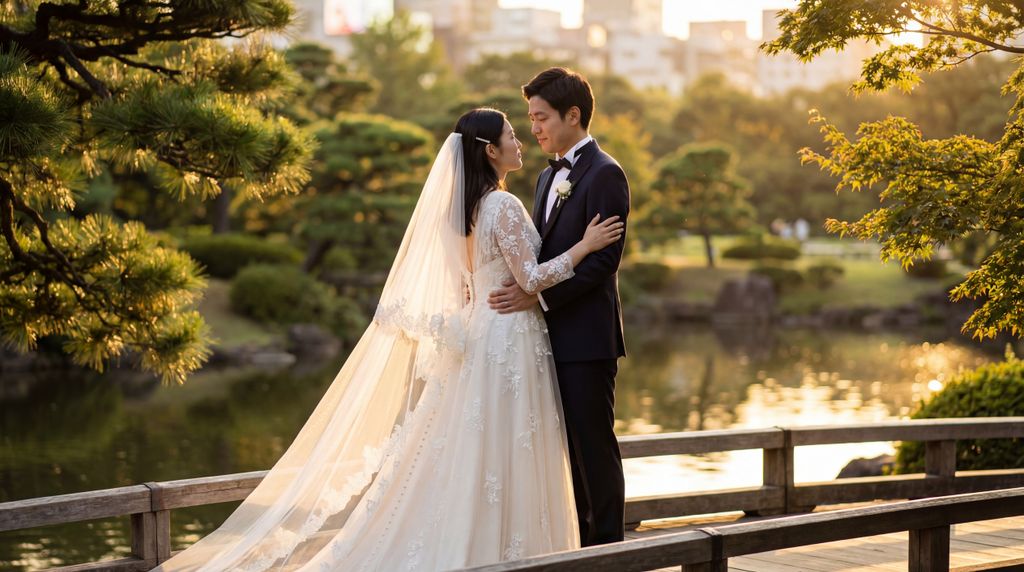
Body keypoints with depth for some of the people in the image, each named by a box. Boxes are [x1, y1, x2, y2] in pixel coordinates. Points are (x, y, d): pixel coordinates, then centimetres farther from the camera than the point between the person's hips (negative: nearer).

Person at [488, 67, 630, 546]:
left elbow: (605, 258, -17)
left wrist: (539, 295, -21)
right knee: (568, 449, 12)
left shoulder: (604, 174, -11)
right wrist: (513, 286, 2)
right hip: (552, 336, 8)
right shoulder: (549, 177, 18)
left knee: (594, 448, -2)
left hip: (587, 337, -8)